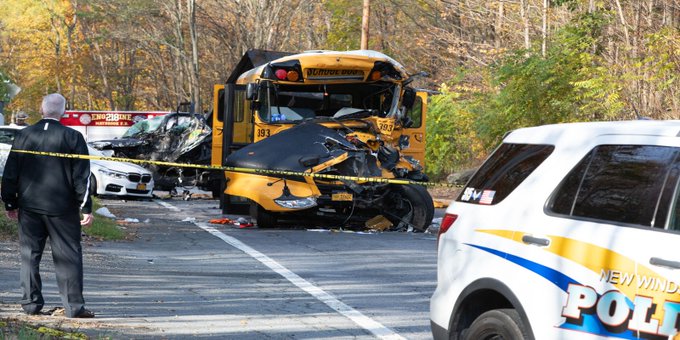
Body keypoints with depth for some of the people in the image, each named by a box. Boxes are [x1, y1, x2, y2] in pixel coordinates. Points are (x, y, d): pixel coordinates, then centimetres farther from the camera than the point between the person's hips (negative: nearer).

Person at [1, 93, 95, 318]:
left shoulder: (24, 135, 2)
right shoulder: (73, 137, -6)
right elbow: (82, 176, -6)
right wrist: (86, 208, -2)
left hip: (29, 206, 2)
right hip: (62, 207, -2)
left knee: (30, 255, 11)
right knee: (68, 256, 2)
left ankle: (31, 303, 11)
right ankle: (74, 306, 0)